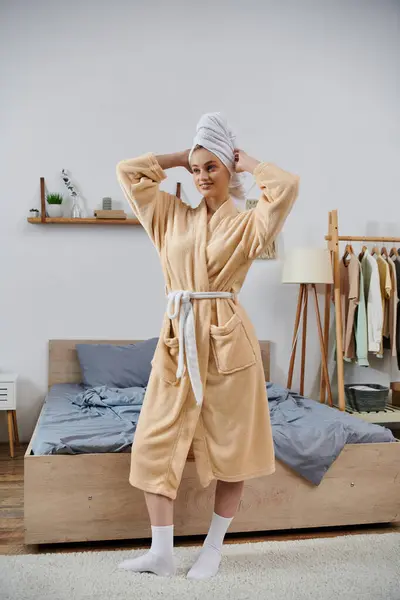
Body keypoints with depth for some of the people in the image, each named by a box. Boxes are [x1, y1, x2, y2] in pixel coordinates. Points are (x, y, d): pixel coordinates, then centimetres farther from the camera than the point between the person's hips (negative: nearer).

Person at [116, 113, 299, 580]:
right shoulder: (173, 215, 11)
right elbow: (127, 170, 14)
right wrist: (181, 157, 14)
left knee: (229, 446, 5)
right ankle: (161, 552, 13)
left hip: (226, 340, -3)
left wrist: (244, 162, 0)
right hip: (177, 337, 4)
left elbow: (287, 185, -17)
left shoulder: (247, 223, 0)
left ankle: (213, 550, 24)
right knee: (155, 441, 1)